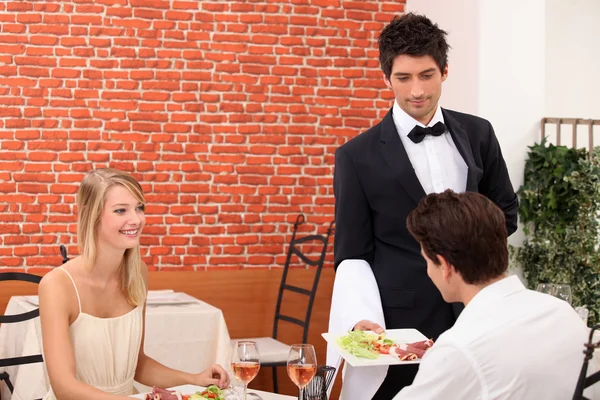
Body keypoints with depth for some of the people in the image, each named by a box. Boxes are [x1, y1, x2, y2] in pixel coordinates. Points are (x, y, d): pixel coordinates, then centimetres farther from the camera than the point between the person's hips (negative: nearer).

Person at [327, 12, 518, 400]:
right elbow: (352, 256, -4)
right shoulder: (357, 156, -5)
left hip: (474, 315, 3)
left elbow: (506, 211, 17)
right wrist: (363, 319, -19)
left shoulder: (478, 134, 5)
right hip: (398, 325, -3)